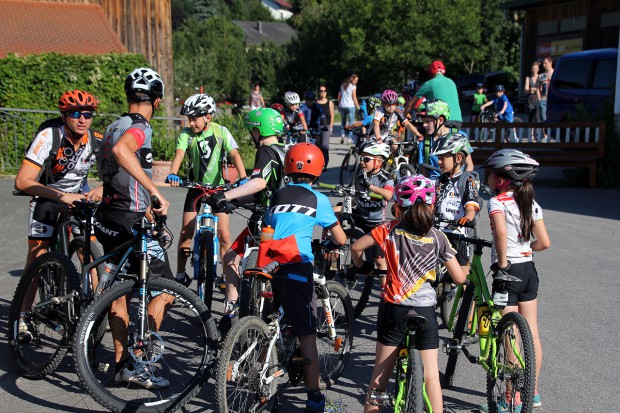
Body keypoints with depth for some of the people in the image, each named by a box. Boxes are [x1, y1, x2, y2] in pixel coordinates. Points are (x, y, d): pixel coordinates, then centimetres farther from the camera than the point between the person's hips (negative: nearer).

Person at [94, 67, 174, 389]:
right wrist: (156, 192, -40)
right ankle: (138, 363, 1)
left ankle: (122, 363, 24)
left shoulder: (115, 126, 15)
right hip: (129, 222, -10)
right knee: (165, 290, 0)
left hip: (109, 219, 10)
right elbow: (120, 150, -38)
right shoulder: (140, 128, -15)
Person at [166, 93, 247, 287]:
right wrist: (173, 174, -44)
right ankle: (180, 275, 14)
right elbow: (179, 154, -24)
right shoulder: (186, 134, -9)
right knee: (186, 233, -1)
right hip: (196, 187, 1)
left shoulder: (221, 131, -10)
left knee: (224, 236, -6)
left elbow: (234, 154, -19)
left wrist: (243, 179, -35)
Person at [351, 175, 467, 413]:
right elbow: (459, 278, -1)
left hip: (393, 308, 0)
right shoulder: (437, 237, -2)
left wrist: (360, 266, 16)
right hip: (425, 311, 0)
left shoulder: (391, 230, -3)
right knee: (431, 374, 8)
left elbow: (356, 247, -4)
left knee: (381, 372, 12)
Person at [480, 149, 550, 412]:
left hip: (509, 273, -7)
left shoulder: (497, 202, -14)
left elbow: (501, 232, -33)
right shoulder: (532, 204, 6)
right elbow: (545, 243, 3)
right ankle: (533, 392, 28)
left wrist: (502, 263, -22)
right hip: (529, 270, 7)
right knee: (532, 334, 15)